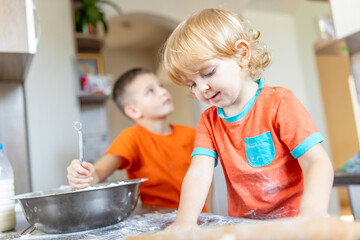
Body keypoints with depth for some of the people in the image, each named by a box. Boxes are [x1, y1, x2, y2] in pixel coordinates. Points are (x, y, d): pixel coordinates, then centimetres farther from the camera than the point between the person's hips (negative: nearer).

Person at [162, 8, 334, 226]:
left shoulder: (279, 103, -8)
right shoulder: (208, 121, 5)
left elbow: (317, 162, -15)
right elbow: (198, 172, -8)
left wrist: (310, 219, -30)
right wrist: (185, 220, -24)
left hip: (290, 222, -4)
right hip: (242, 226, 4)